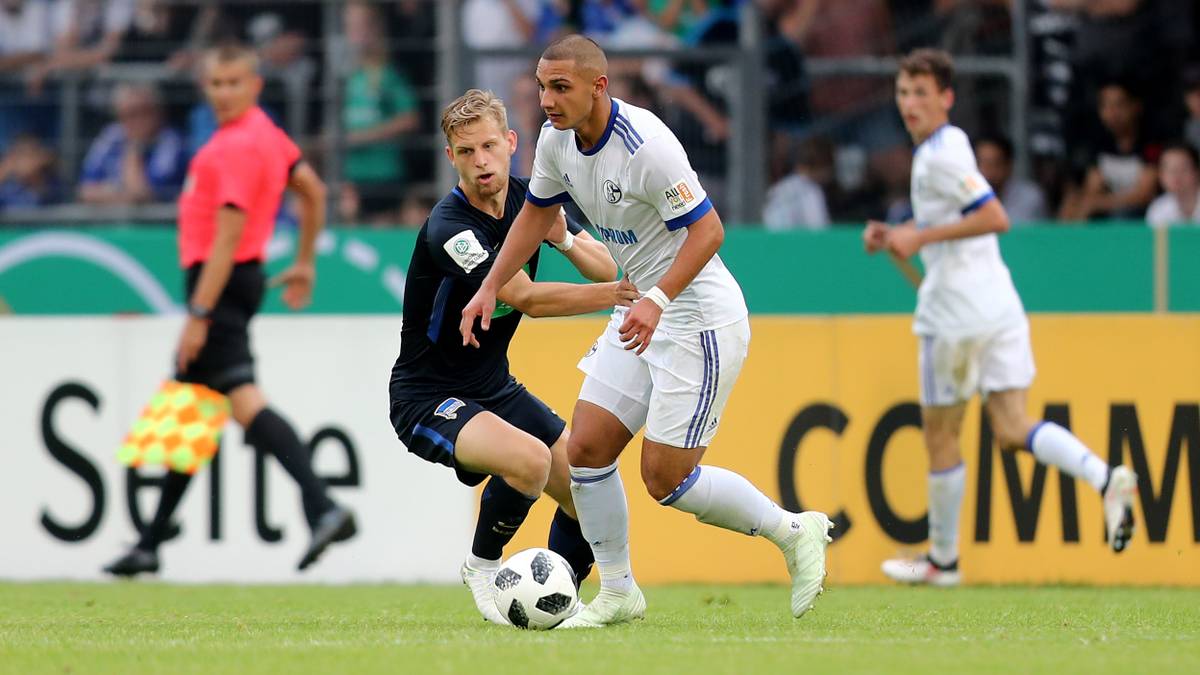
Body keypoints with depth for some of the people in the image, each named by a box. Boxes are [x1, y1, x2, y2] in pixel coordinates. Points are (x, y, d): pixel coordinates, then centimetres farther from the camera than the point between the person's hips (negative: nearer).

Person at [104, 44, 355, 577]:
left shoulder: (237, 147, -17)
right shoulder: (267, 134, 13)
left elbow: (228, 236, -21)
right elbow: (313, 190, 23)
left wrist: (199, 314, -22)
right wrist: (305, 262, 29)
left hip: (221, 281, -11)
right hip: (241, 277, 11)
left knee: (245, 402, -20)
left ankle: (321, 508, -30)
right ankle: (151, 544, 22)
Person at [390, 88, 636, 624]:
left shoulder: (529, 200, 0)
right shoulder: (446, 228, -24)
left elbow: (605, 269, 0)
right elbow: (525, 298, -30)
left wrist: (563, 237, -20)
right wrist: (619, 295, -31)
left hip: (493, 388, 8)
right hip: (427, 396, -8)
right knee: (529, 458, -32)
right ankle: (483, 566, -7)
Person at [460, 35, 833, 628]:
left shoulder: (645, 145, -26)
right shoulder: (557, 139, 0)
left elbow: (707, 230, -25)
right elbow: (537, 213, 18)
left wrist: (656, 301, -35)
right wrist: (491, 287, 13)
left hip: (699, 320, -8)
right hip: (640, 313, 8)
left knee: (666, 479, -7)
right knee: (586, 447, 1)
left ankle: (793, 532, 12)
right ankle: (617, 594, 14)